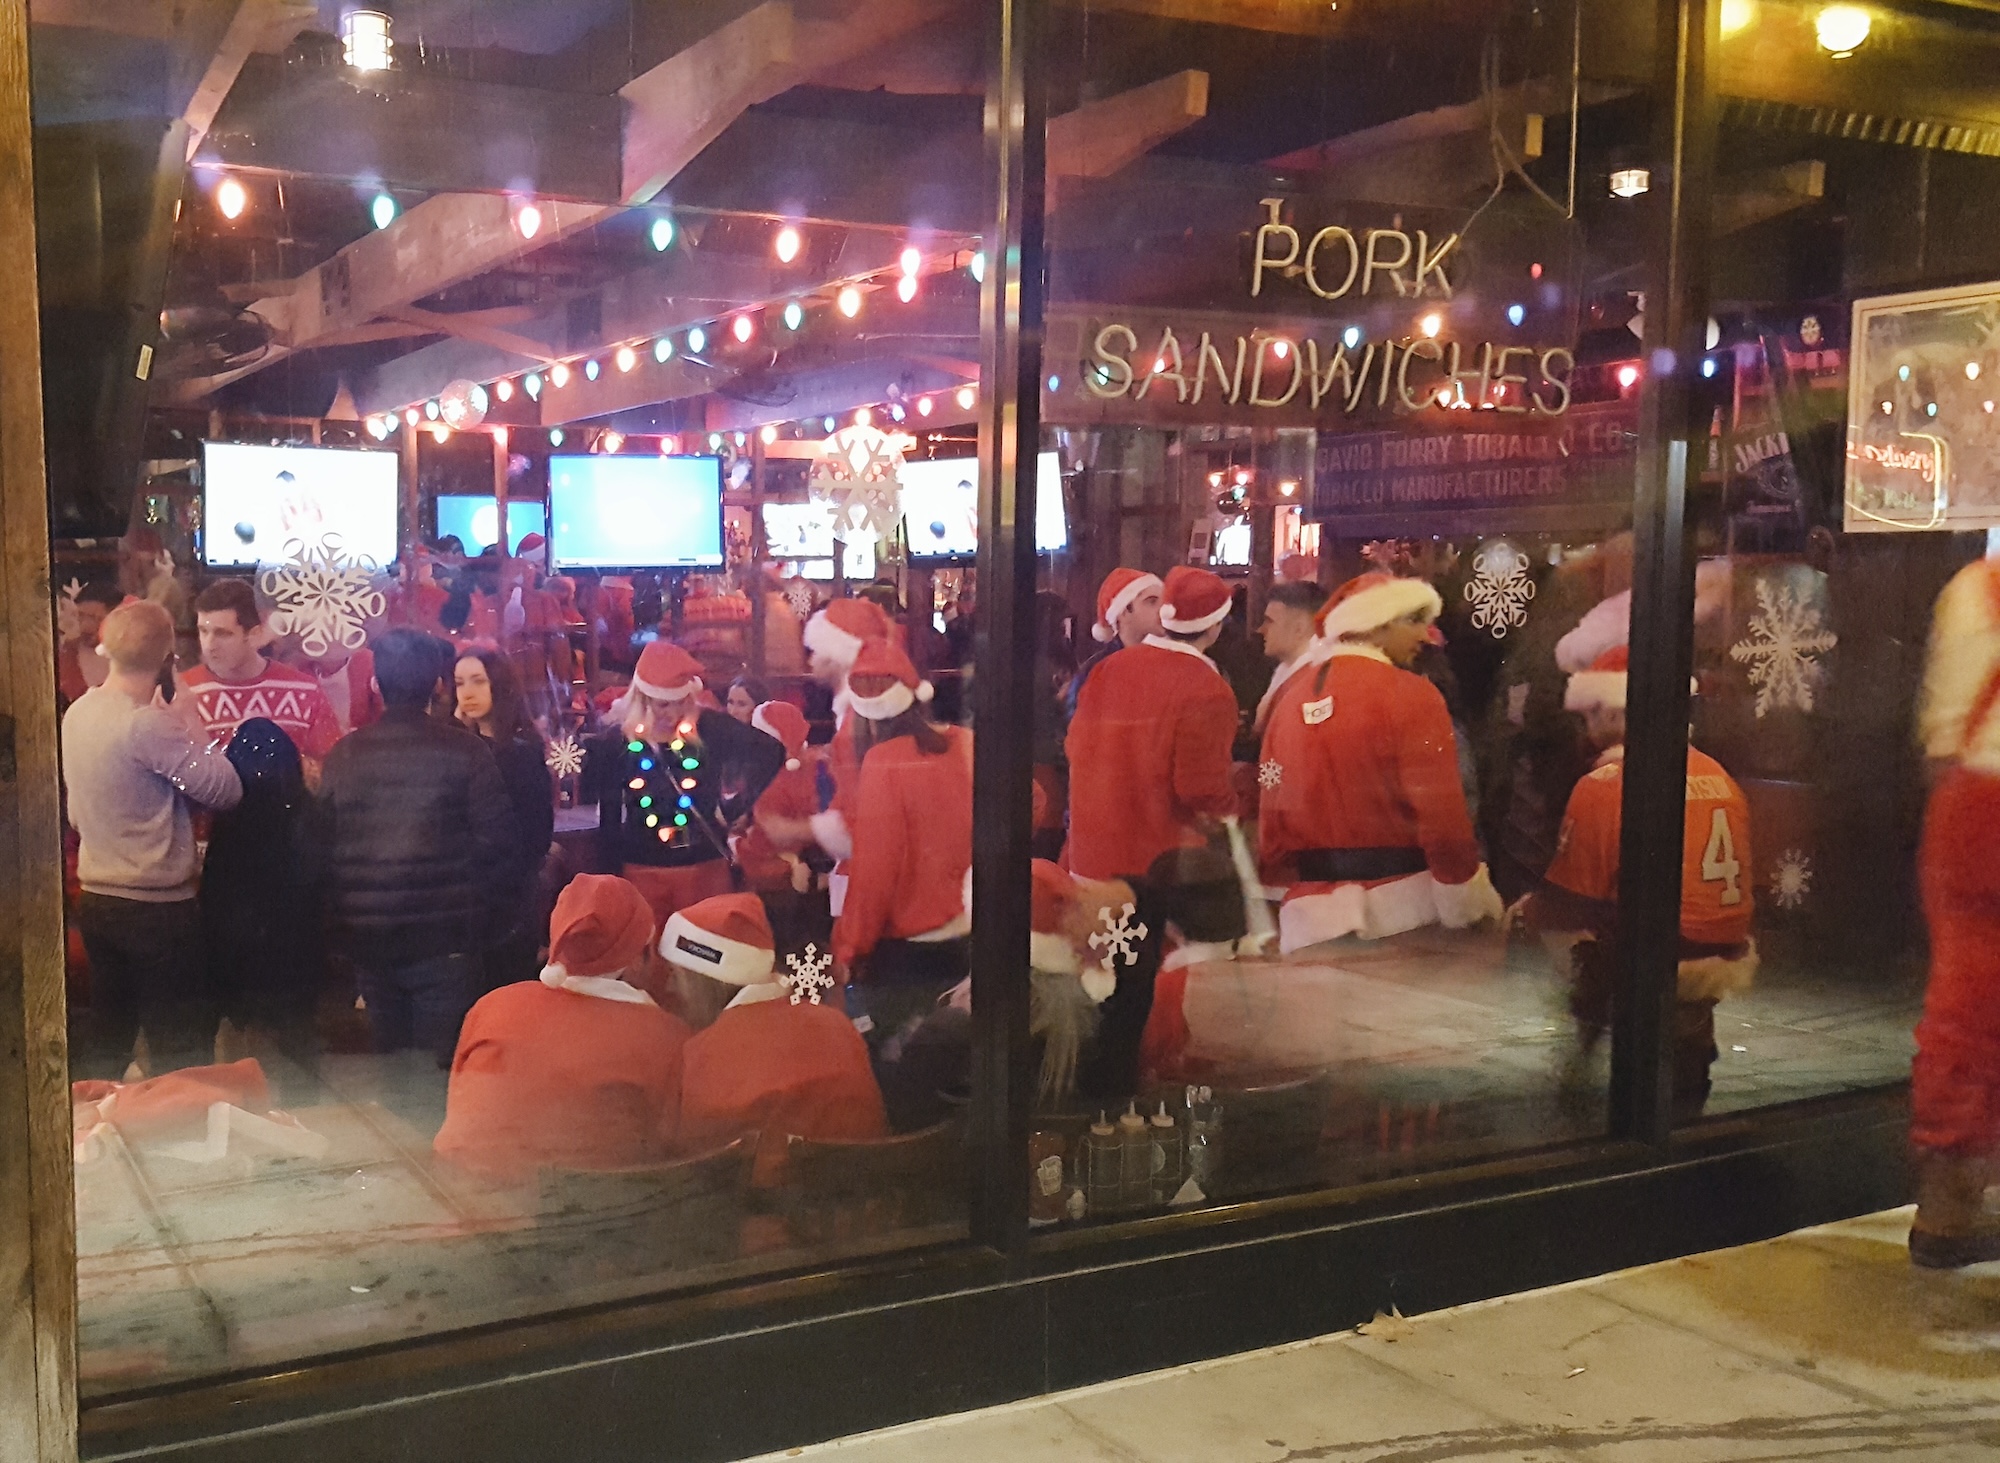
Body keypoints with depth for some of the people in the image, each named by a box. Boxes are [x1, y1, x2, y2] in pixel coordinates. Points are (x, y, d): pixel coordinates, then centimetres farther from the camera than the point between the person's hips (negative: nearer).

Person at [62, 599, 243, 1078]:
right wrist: (190, 727, -6)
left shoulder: (77, 713, 4)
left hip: (96, 900, 8)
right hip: (157, 907, -8)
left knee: (105, 1041, 18)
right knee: (180, 1051, 2)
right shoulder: (149, 724, -21)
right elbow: (225, 788, -19)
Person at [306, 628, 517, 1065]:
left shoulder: (343, 756, -1)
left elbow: (318, 848, 2)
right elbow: (498, 841, -10)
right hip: (442, 937, -3)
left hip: (365, 938, 3)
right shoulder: (465, 752, -9)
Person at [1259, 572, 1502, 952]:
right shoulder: (1409, 695, -10)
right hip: (1398, 904, -6)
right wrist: (1472, 907, -6)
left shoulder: (1291, 695, 9)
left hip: (1312, 910, 6)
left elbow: (1272, 809, 12)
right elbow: (1441, 813, -15)